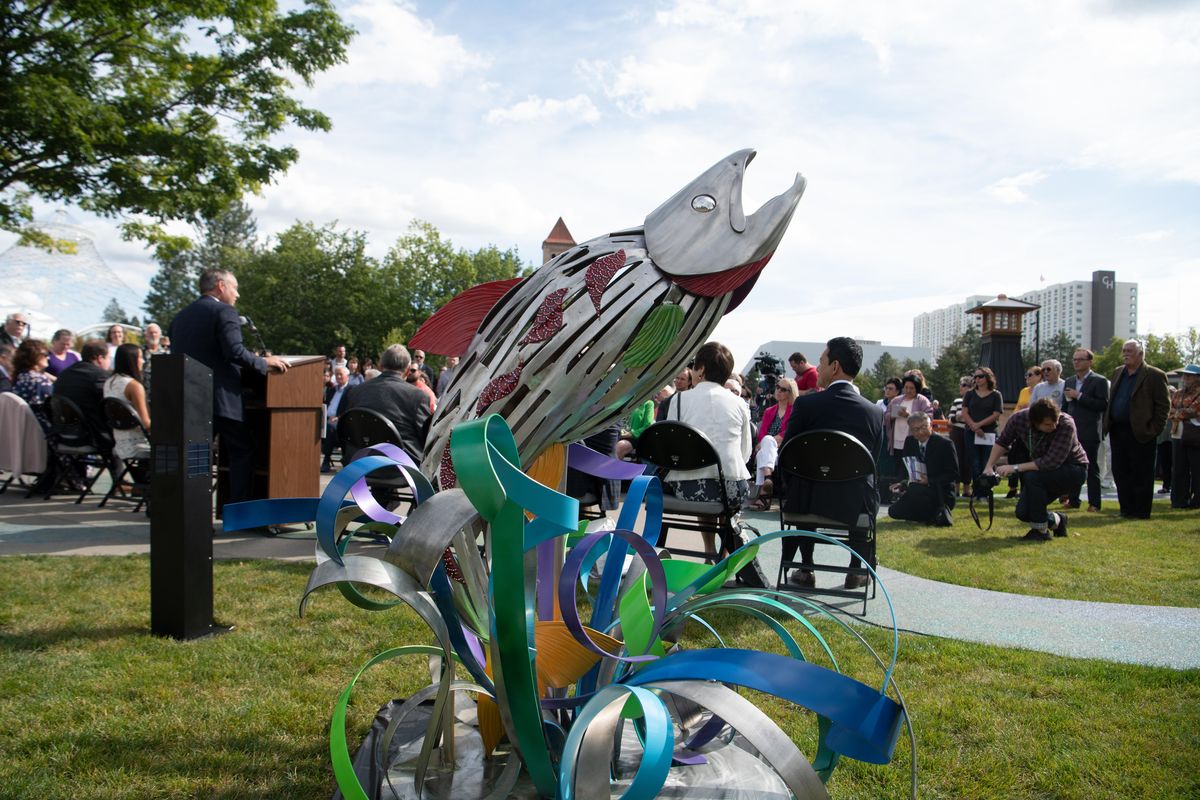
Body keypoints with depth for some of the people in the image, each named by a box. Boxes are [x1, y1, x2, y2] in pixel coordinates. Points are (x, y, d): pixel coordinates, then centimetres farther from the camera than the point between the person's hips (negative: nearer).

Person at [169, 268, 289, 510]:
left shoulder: (180, 317, 16)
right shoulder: (224, 311, -7)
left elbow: (177, 356, 16)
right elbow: (234, 351, -20)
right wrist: (264, 363, -8)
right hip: (222, 399, -7)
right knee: (242, 453, 5)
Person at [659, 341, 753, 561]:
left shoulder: (679, 399, 3)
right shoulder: (739, 404, 8)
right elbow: (746, 452, 13)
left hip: (688, 489, -1)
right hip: (732, 492, 1)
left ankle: (710, 551, 27)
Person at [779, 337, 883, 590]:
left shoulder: (806, 404, -10)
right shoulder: (875, 412, -3)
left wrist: (789, 487, 17)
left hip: (812, 502, -1)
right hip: (856, 506, 1)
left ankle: (805, 570, 30)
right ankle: (856, 571, 31)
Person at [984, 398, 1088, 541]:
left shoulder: (1066, 425, -31)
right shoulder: (1019, 418, -19)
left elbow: (1051, 462, -34)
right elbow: (1001, 442, -1)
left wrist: (1016, 468, -34)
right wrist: (989, 466, -10)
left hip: (1073, 470, -5)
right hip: (1046, 470, 5)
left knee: (1033, 477, -32)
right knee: (1023, 513, -8)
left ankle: (1040, 531, -17)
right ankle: (1057, 520, 23)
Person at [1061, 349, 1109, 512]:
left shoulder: (1099, 381, -4)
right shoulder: (1069, 382, 15)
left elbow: (1103, 404, -15)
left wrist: (1079, 396, -17)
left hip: (1089, 433, -5)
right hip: (1072, 431, 5)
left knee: (1092, 468, 1)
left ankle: (1094, 503, 6)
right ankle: (1073, 500, 14)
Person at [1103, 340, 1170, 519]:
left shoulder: (1155, 375, -5)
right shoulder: (1118, 373, 15)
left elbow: (1164, 405, -7)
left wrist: (1154, 429, -12)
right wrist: (1107, 424, 9)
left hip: (1140, 433, -6)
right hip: (1117, 432, 7)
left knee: (1141, 474, 0)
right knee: (1120, 472, 10)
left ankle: (1141, 513, 7)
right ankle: (1126, 509, 19)